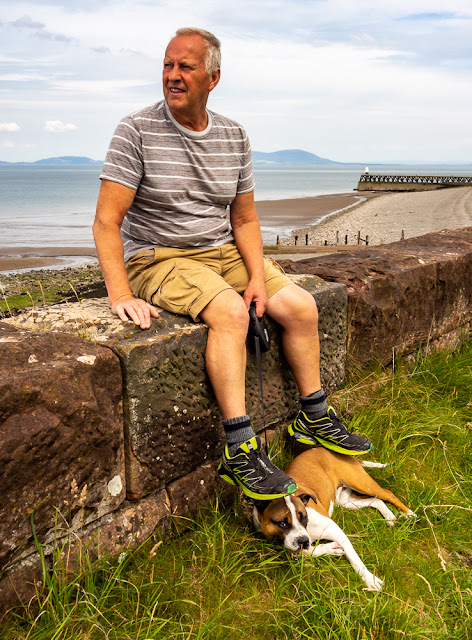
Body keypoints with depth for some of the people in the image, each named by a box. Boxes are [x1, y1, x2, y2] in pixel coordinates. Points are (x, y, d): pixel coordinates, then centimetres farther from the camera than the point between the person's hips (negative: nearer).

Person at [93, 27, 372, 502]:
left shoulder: (233, 136, 6)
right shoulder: (137, 131, -9)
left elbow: (244, 219, 9)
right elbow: (106, 221, -15)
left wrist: (258, 276, -7)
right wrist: (120, 295, -25)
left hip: (224, 252, 6)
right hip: (158, 258, -5)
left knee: (302, 306, -7)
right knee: (229, 311, -33)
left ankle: (314, 419, 11)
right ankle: (239, 449, -26)